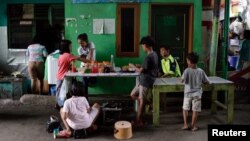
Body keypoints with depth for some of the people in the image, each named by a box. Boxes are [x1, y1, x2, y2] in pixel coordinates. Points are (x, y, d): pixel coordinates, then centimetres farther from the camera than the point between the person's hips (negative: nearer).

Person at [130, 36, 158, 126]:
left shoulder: (149, 57, -23)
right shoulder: (154, 54, 7)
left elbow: (141, 71, -19)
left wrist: (133, 66, -4)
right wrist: (140, 66, 16)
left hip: (146, 82, -9)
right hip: (143, 81, 9)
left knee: (141, 101, 2)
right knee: (133, 94, 18)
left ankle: (139, 121, 13)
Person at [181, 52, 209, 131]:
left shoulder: (187, 71, -16)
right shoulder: (201, 71, -7)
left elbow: (182, 80, -19)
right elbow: (207, 82, -1)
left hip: (188, 93, -1)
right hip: (197, 93, 1)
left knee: (185, 108, 16)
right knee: (195, 110, 10)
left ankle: (185, 124, 14)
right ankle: (193, 126, 16)